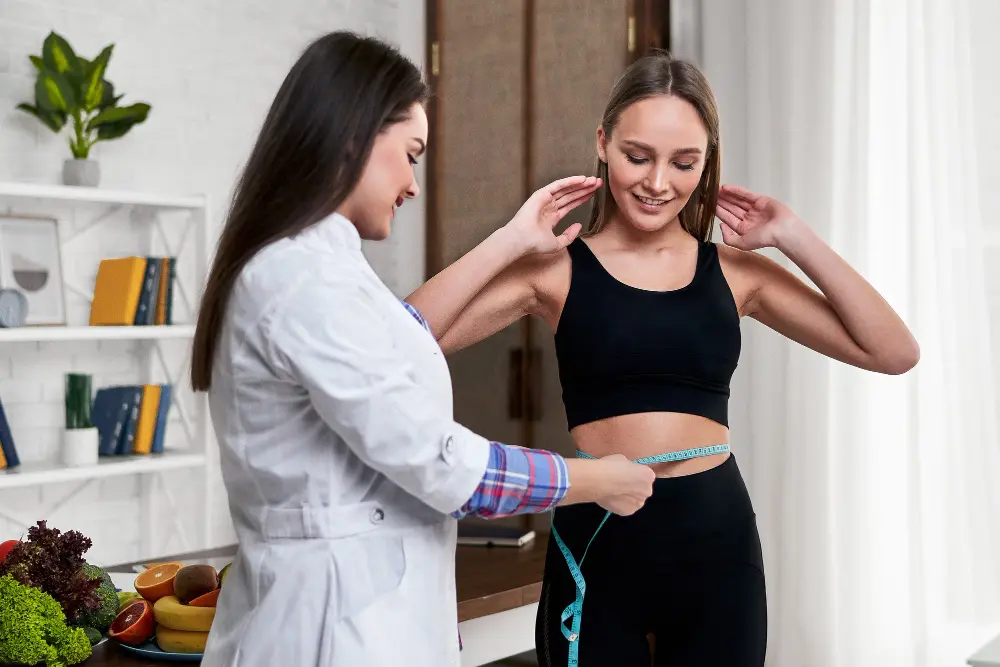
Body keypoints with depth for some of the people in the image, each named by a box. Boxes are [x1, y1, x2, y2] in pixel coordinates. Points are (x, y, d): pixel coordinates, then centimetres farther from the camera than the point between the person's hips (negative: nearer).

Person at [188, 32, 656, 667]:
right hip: (347, 612, -10)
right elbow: (438, 465, -20)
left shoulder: (282, 266, 9)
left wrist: (512, 244, 26)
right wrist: (601, 479, -6)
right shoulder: (310, 279, -21)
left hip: (342, 595, 10)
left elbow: (403, 342, 24)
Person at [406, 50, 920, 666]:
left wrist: (795, 239, -2)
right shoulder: (559, 269, -2)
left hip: (718, 541, 2)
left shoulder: (736, 270, 4)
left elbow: (896, 353, 0)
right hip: (597, 544, -2)